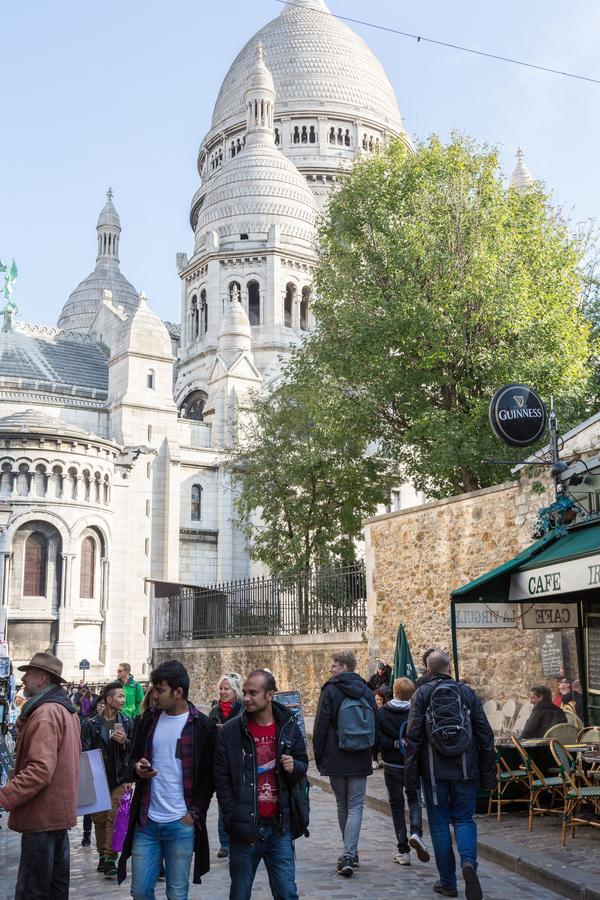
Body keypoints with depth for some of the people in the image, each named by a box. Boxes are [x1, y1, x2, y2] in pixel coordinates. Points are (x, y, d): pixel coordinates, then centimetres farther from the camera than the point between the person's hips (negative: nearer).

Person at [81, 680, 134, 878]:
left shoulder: (127, 723, 5)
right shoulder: (91, 724, -1)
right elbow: (84, 751, -2)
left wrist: (125, 741, -13)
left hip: (119, 779, 0)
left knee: (114, 818, -7)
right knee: (99, 818, 8)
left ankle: (110, 858, -4)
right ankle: (102, 855, 22)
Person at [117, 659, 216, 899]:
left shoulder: (203, 726, -6)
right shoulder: (149, 718, 7)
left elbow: (209, 776, -2)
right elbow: (134, 756, 17)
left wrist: (195, 813, -10)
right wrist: (138, 767, -6)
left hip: (181, 825, -4)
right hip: (146, 822, 4)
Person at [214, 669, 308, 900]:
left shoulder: (288, 727, 3)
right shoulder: (229, 731, -4)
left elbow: (303, 764, 15)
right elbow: (221, 780, -2)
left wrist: (294, 767, -8)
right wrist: (233, 820, -8)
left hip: (279, 828, 2)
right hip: (244, 829, -1)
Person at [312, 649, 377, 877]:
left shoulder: (330, 690, -8)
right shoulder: (366, 691, 6)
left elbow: (321, 726, -8)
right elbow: (375, 725, 12)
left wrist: (319, 757, 1)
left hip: (336, 759, -2)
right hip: (360, 760, 2)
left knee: (342, 806, 12)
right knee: (355, 807, 2)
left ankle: (349, 854, 21)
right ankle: (349, 854, -11)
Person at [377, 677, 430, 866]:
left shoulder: (381, 713, -8)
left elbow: (378, 738, -15)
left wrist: (395, 744, -11)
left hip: (391, 765, 0)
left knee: (396, 805, 10)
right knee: (414, 800, 18)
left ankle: (403, 850, 8)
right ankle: (416, 832, -9)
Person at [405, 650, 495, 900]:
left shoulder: (421, 694, -2)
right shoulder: (467, 692, 4)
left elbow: (413, 736, -6)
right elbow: (485, 734, 4)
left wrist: (411, 775, -1)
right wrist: (488, 774, 10)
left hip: (434, 771, -1)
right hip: (465, 770, 1)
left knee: (440, 823, 8)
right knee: (464, 819, 11)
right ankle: (469, 861, -16)